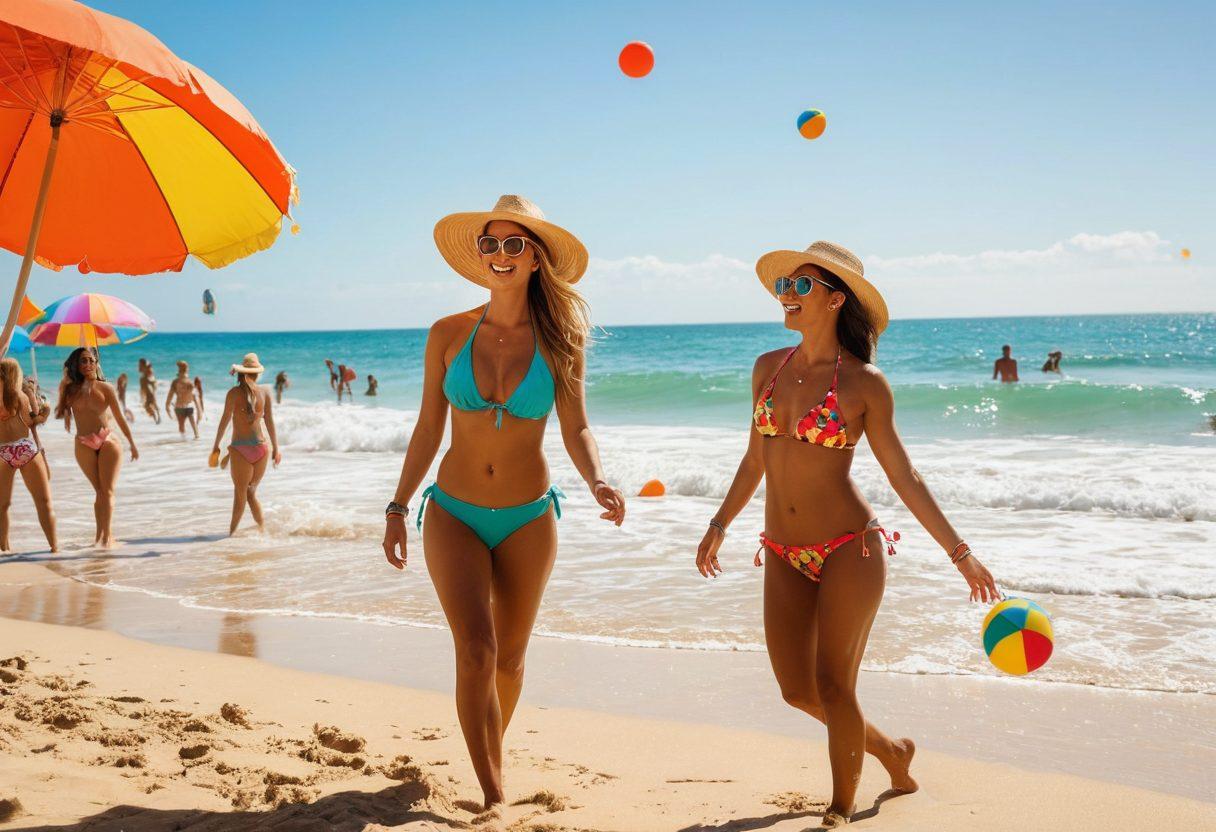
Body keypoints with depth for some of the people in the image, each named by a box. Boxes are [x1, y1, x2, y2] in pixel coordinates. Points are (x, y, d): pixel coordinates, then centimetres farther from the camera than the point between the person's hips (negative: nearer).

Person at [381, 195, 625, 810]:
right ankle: (493, 796, -5)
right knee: (476, 650, -15)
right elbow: (428, 429, 3)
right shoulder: (449, 334, -4)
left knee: (509, 656, 13)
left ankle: (491, 758, 39)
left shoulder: (559, 341, -5)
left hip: (528, 520, 1)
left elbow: (576, 431, -3)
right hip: (454, 515, 0)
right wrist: (398, 507, 3)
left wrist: (598, 482, -22)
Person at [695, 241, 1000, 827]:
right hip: (785, 558, 5)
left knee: (833, 687, -2)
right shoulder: (768, 368, 6)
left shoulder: (865, 383, -8)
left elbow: (903, 477, -3)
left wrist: (960, 553, -4)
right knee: (797, 691, 10)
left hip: (849, 549, -5)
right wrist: (719, 527, 19)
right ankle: (888, 749, 38)